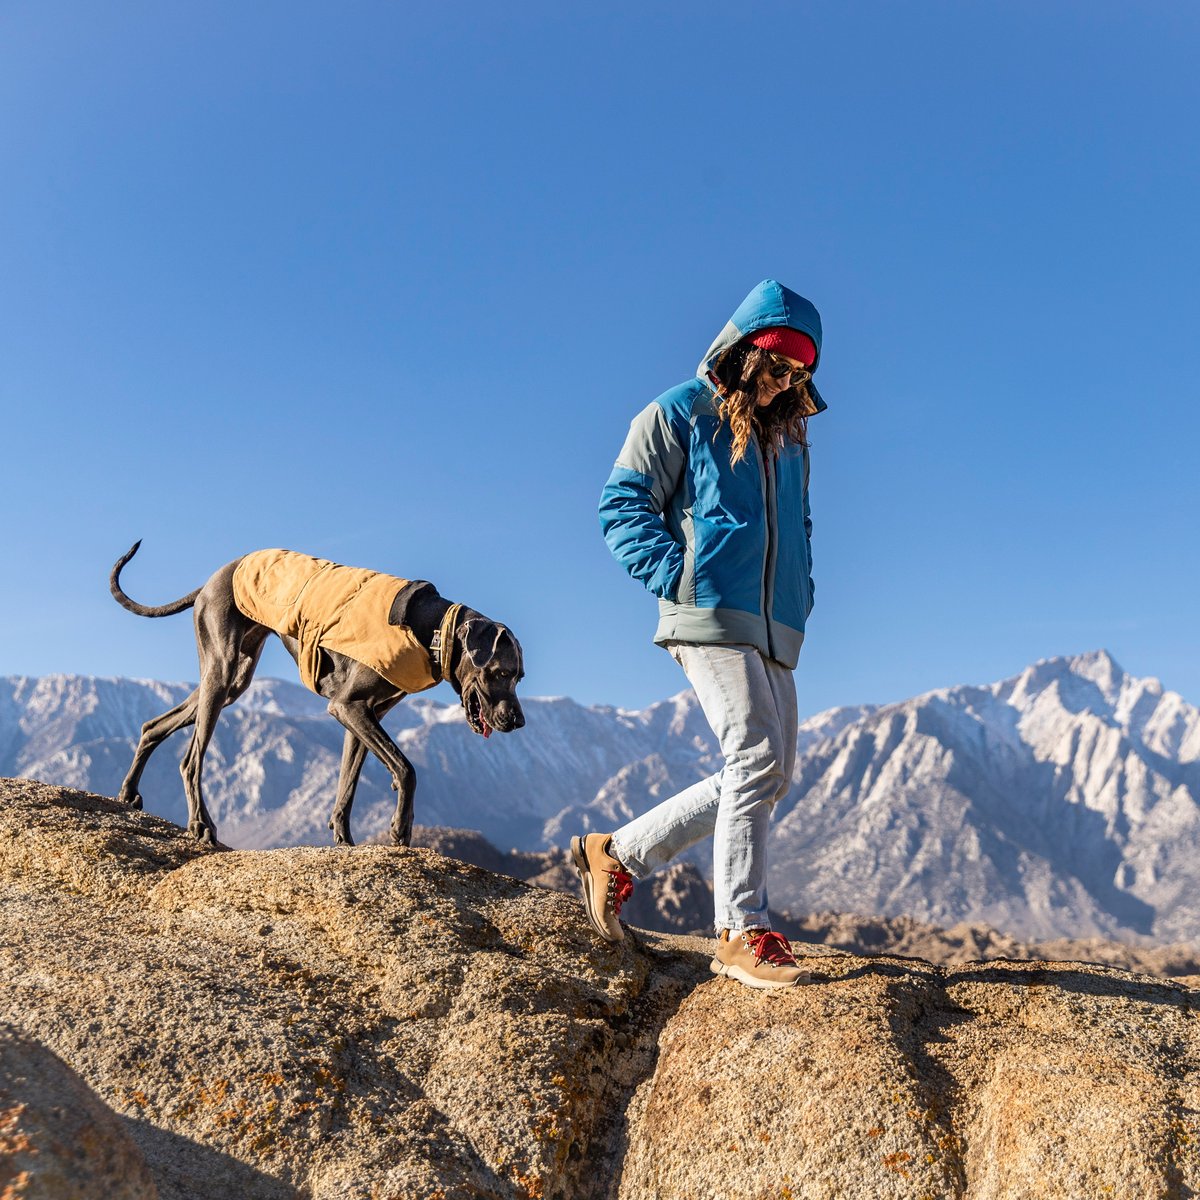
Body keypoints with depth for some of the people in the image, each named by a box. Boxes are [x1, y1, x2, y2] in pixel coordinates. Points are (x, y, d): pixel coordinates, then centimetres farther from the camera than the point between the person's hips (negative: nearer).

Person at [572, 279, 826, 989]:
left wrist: (801, 596, 14)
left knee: (768, 777, 7)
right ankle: (743, 932, -7)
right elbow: (622, 505, -3)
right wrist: (677, 576, -15)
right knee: (758, 758, -17)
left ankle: (618, 855, 17)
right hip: (709, 614, -8)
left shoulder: (790, 436, 23)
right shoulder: (680, 415, 3)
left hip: (775, 632, 8)